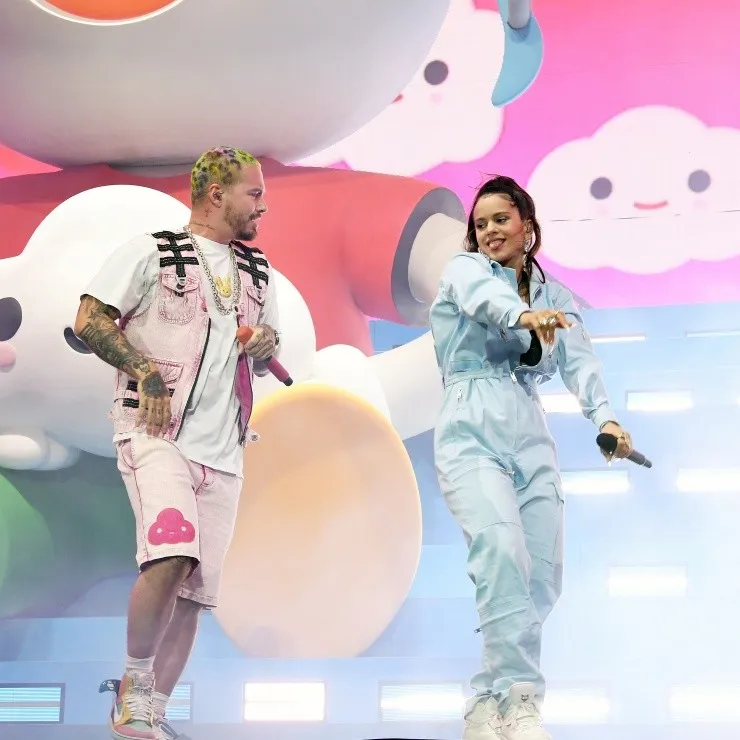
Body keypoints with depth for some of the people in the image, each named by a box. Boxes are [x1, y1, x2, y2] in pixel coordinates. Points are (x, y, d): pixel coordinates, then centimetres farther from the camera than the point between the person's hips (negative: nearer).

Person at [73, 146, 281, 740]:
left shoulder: (258, 273, 19)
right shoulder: (152, 252, 0)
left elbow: (262, 357, 26)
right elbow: (89, 320, -6)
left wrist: (266, 346, 3)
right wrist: (145, 369, -17)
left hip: (222, 449, 6)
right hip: (155, 432, -6)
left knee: (196, 590, 3)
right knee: (170, 557, -26)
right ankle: (135, 682, -8)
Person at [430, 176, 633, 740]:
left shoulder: (555, 296, 17)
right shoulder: (466, 269, 6)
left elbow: (579, 359, -1)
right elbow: (484, 297, -20)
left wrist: (604, 415, -22)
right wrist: (523, 315, -44)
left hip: (532, 438, 5)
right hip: (472, 432, -5)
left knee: (541, 576, -1)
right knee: (502, 552, -25)